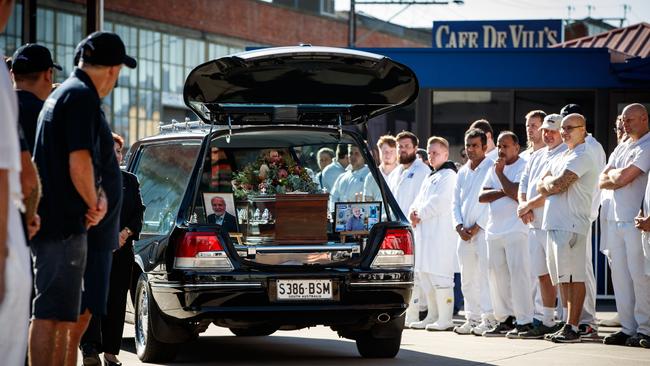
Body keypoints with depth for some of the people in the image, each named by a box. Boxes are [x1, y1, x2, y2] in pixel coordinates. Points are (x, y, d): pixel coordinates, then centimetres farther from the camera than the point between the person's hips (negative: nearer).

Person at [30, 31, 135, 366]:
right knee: (51, 314, -11)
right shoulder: (82, 97, -12)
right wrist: (95, 205, -7)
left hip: (50, 221, 10)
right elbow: (79, 162, -21)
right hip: (62, 224, -10)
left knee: (74, 313, 15)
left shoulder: (62, 94, 20)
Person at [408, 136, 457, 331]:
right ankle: (432, 316, 19)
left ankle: (445, 320, -12)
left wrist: (420, 215, -8)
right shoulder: (430, 177, 25)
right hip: (425, 233, 10)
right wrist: (414, 211, 0)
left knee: (440, 275, -12)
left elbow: (439, 202, -15)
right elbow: (419, 199, 21)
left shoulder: (448, 175, -5)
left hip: (441, 233, -10)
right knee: (424, 273, 12)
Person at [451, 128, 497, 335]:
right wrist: (459, 226, 2)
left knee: (485, 275, -10)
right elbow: (456, 202, 18)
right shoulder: (462, 172, 17)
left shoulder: (492, 169, -6)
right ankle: (472, 318, 13)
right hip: (465, 233, 7)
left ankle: (489, 319, -9)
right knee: (467, 279, 8)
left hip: (484, 231, -7)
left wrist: (477, 227, -11)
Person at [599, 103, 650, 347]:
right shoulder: (621, 148, 20)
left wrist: (613, 174, 5)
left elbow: (622, 177, -16)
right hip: (618, 221, 9)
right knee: (620, 276, 7)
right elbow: (602, 181, 13)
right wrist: (620, 177, -6)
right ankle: (628, 328, 11)